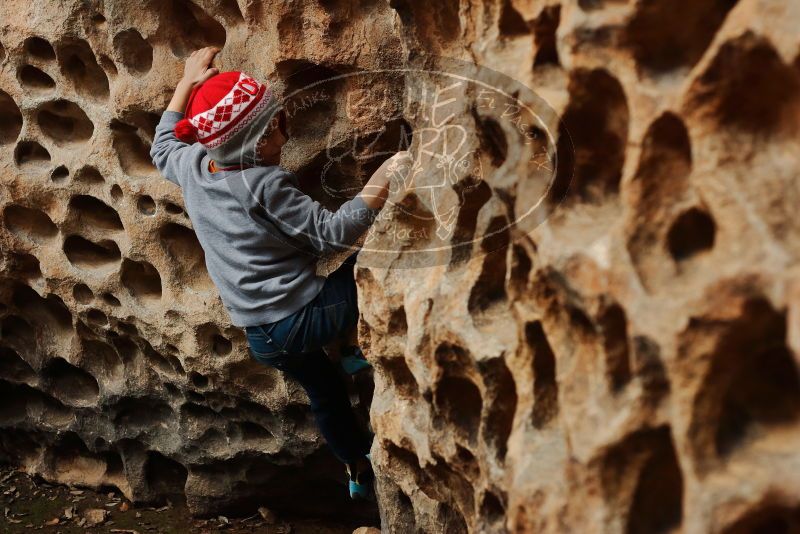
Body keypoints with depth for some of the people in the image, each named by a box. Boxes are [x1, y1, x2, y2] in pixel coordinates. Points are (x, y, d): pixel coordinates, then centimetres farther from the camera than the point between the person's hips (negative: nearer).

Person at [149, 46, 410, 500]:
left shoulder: (190, 165, -1)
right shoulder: (267, 186, -22)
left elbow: (163, 146, 23)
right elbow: (332, 233, -22)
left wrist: (189, 81, 25)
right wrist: (381, 182, -25)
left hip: (261, 336, 8)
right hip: (300, 319, -8)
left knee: (324, 387, 30)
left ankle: (359, 469, 48)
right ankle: (355, 347, 13)